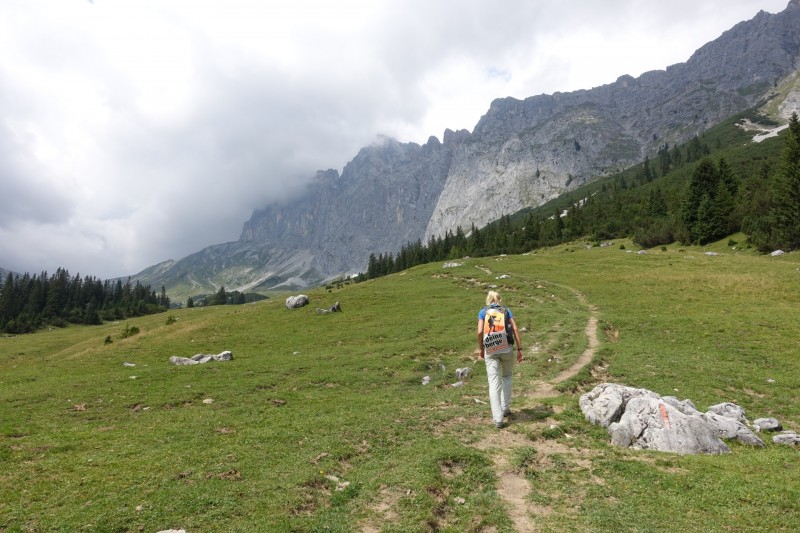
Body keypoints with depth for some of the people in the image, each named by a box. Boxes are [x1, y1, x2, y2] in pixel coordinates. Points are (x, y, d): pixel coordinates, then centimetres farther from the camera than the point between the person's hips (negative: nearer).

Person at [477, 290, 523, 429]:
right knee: (507, 377, 25)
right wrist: (520, 349, 2)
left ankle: (498, 419, -4)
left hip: (491, 350, -1)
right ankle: (505, 408, 26)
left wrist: (481, 349, 9)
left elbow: (480, 332, -3)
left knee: (494, 383, 0)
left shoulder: (483, 312, 9)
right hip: (507, 348, 1)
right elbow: (515, 329, 0)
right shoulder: (506, 310, 11)